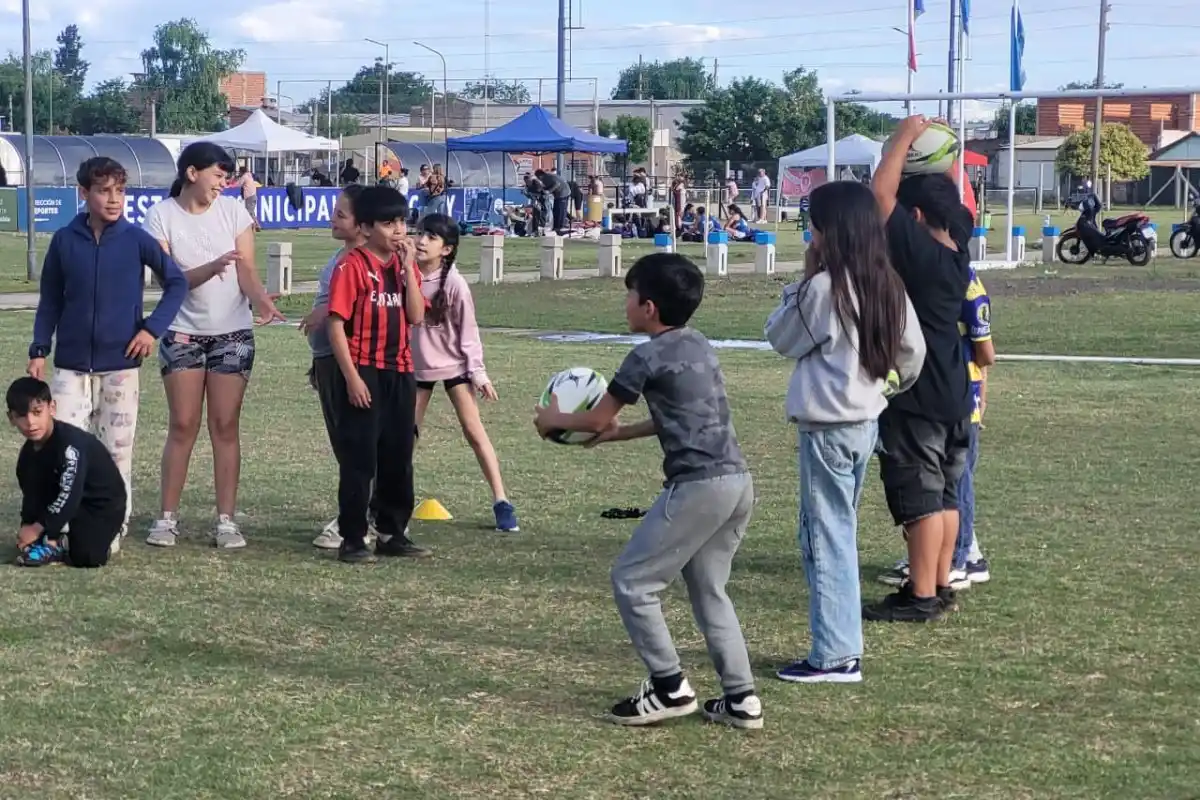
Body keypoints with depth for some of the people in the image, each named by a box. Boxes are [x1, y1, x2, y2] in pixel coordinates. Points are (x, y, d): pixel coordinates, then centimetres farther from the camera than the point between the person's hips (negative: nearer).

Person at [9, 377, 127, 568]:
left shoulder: (70, 444, -28)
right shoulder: (29, 452, -3)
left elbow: (68, 497, -29)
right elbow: (31, 495, 0)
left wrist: (36, 528, -24)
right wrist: (28, 529, -15)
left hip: (104, 503, -7)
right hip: (68, 505, 7)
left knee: (86, 556, -30)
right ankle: (52, 540, -9)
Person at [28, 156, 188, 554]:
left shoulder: (135, 239, -3)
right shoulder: (64, 240, 1)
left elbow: (176, 282, 3)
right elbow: (50, 300, 9)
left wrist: (152, 328, -6)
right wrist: (39, 350, 2)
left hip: (121, 364, -1)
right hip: (71, 365, 1)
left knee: (117, 450, 5)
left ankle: (115, 527, 15)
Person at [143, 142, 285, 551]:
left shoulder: (233, 210, -2)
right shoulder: (161, 215, -6)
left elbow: (247, 271, -7)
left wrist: (261, 301, -28)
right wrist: (214, 266, -30)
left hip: (232, 334, 1)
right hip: (183, 334, -1)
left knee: (225, 426, 1)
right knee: (182, 426, 1)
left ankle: (226, 520, 4)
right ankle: (167, 517, 10)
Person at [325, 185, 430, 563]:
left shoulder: (405, 267, 10)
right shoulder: (353, 266, -9)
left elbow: (416, 316, -3)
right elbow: (336, 324, -12)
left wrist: (408, 267, -9)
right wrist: (351, 377, -17)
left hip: (400, 373, 6)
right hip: (362, 373, -6)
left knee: (398, 457, 11)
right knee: (359, 460, -3)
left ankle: (392, 532, 21)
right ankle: (352, 539, 4)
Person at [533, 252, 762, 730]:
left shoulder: (649, 356, -7)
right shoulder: (699, 346, 16)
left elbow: (597, 419, 5)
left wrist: (554, 420, 24)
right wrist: (618, 434, 35)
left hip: (698, 485, -9)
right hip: (738, 481, 9)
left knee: (631, 581, 3)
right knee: (708, 590, 20)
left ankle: (669, 689, 5)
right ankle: (741, 699, 16)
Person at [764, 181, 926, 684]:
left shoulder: (823, 288, -17)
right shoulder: (888, 287, 5)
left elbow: (779, 338, -4)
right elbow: (913, 349, 12)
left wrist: (803, 279, -1)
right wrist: (894, 384, 29)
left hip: (826, 427, -8)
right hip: (867, 421, 8)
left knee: (825, 538, -2)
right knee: (841, 534, 17)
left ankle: (834, 655, -2)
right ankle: (843, 645, 21)